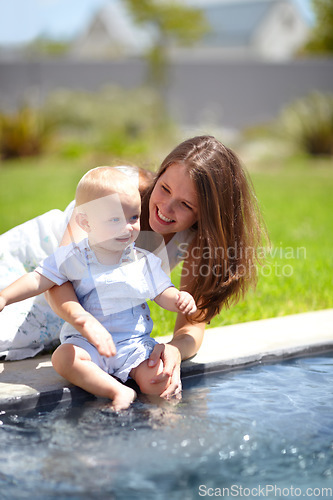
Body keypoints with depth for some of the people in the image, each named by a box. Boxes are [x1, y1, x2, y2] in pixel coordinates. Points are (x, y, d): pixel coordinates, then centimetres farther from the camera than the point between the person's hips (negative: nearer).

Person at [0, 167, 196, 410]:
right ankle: (118, 391, -32)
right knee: (63, 357, -32)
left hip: (135, 341, 1)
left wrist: (180, 299, -14)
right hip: (86, 341, 0)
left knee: (159, 384, -25)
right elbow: (38, 280, -2)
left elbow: (162, 292, 9)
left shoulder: (144, 261, 4)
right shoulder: (72, 258, -2)